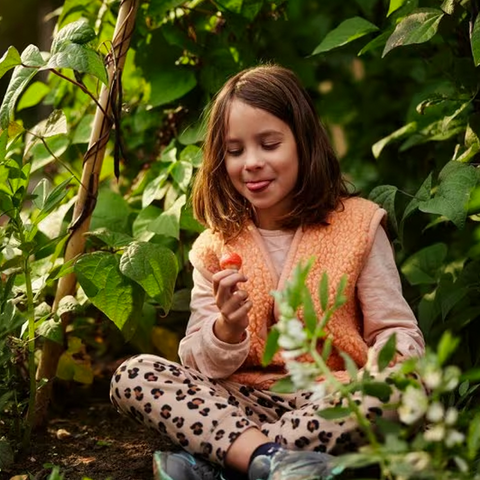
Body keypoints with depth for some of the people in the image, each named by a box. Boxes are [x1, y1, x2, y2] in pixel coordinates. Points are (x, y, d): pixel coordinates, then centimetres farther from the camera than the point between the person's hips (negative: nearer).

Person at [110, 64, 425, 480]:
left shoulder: (356, 225, 3)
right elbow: (199, 367, 3)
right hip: (246, 403, 2)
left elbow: (398, 333, 1)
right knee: (133, 375, -17)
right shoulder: (215, 248, 8)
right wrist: (228, 330, -20)